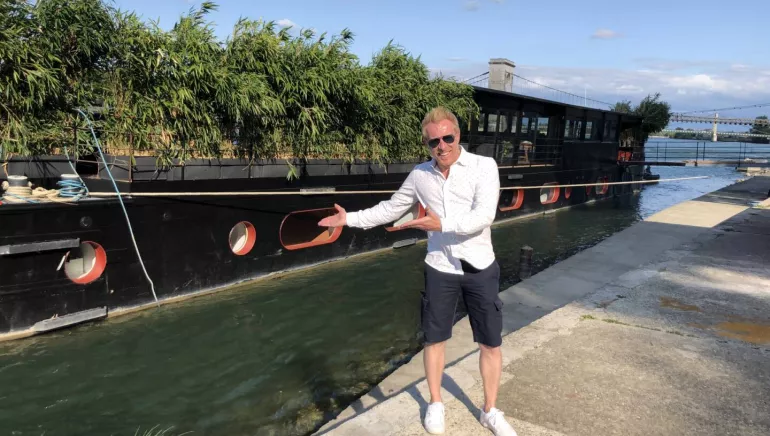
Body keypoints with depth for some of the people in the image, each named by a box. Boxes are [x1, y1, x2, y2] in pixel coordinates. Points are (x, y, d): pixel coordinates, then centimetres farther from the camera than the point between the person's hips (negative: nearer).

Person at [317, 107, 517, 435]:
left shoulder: (484, 166, -11)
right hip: (440, 268, 2)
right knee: (434, 338, 13)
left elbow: (484, 215, -23)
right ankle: (435, 404, 36)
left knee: (491, 343, 9)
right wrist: (350, 219, 9)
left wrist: (442, 224, -34)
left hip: (480, 268, -2)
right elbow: (390, 209, 12)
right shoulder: (420, 175, 1)